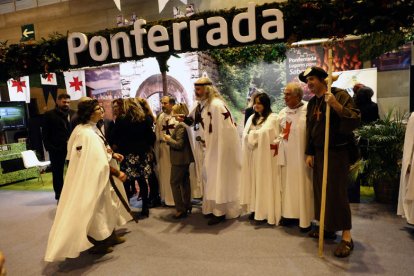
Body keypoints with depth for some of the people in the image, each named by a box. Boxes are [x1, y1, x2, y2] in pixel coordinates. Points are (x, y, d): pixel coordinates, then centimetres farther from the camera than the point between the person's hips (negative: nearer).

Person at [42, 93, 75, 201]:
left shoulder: (73, 114, 7)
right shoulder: (49, 115, 3)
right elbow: (45, 133, 0)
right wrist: (49, 147, -8)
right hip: (56, 149, -1)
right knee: (57, 173, 9)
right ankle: (59, 196, 20)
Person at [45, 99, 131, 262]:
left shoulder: (92, 129, 5)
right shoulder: (87, 134, -26)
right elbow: (99, 161, -28)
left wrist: (112, 154, 3)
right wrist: (117, 173, -22)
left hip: (98, 175, 10)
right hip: (93, 177, -10)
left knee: (106, 206, 20)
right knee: (95, 208, 6)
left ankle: (109, 236, 35)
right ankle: (96, 243, 24)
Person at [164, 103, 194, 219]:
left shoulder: (180, 126, -19)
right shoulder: (186, 124, 9)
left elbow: (179, 144, -23)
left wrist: (169, 139, -11)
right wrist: (170, 139, 10)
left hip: (179, 159, -9)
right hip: (186, 158, 10)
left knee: (175, 183, -2)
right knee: (185, 182, 16)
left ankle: (180, 209, 1)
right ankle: (187, 206, 26)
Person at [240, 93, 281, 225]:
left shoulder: (272, 118, -6)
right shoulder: (252, 118, 15)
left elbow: (263, 133, -16)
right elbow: (245, 135, 7)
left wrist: (251, 135, -2)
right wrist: (255, 136, -9)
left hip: (265, 155, -6)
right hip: (252, 154, 6)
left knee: (264, 182, -1)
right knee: (254, 181, 8)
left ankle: (264, 212, 6)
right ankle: (255, 209, 16)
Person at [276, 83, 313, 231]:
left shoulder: (308, 110, -10)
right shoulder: (283, 112, 11)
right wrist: (277, 142, 3)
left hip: (301, 156, -6)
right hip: (286, 155, 6)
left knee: (302, 186, 2)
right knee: (288, 185, 11)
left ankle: (305, 219, 14)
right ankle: (289, 214, 24)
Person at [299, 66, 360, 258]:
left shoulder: (340, 95, -9)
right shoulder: (312, 102, 10)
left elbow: (355, 120, -18)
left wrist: (336, 105, -31)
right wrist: (309, 153, 10)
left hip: (338, 151, -6)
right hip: (319, 152, 7)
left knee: (337, 192, -5)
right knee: (321, 190, 10)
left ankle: (347, 237, 6)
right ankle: (328, 228, 26)